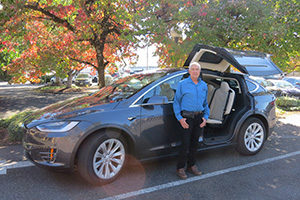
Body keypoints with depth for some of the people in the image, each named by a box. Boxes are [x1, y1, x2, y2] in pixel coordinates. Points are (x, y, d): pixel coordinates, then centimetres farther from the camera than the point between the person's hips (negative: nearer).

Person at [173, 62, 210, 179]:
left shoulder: (204, 85, 12)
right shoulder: (182, 84, -1)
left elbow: (205, 104, 18)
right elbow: (176, 102, -1)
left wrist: (205, 117, 5)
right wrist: (180, 118, -10)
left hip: (199, 117, 5)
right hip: (186, 117, -4)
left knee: (194, 143, 12)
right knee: (185, 144, -4)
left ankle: (191, 166, 27)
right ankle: (180, 168, 11)